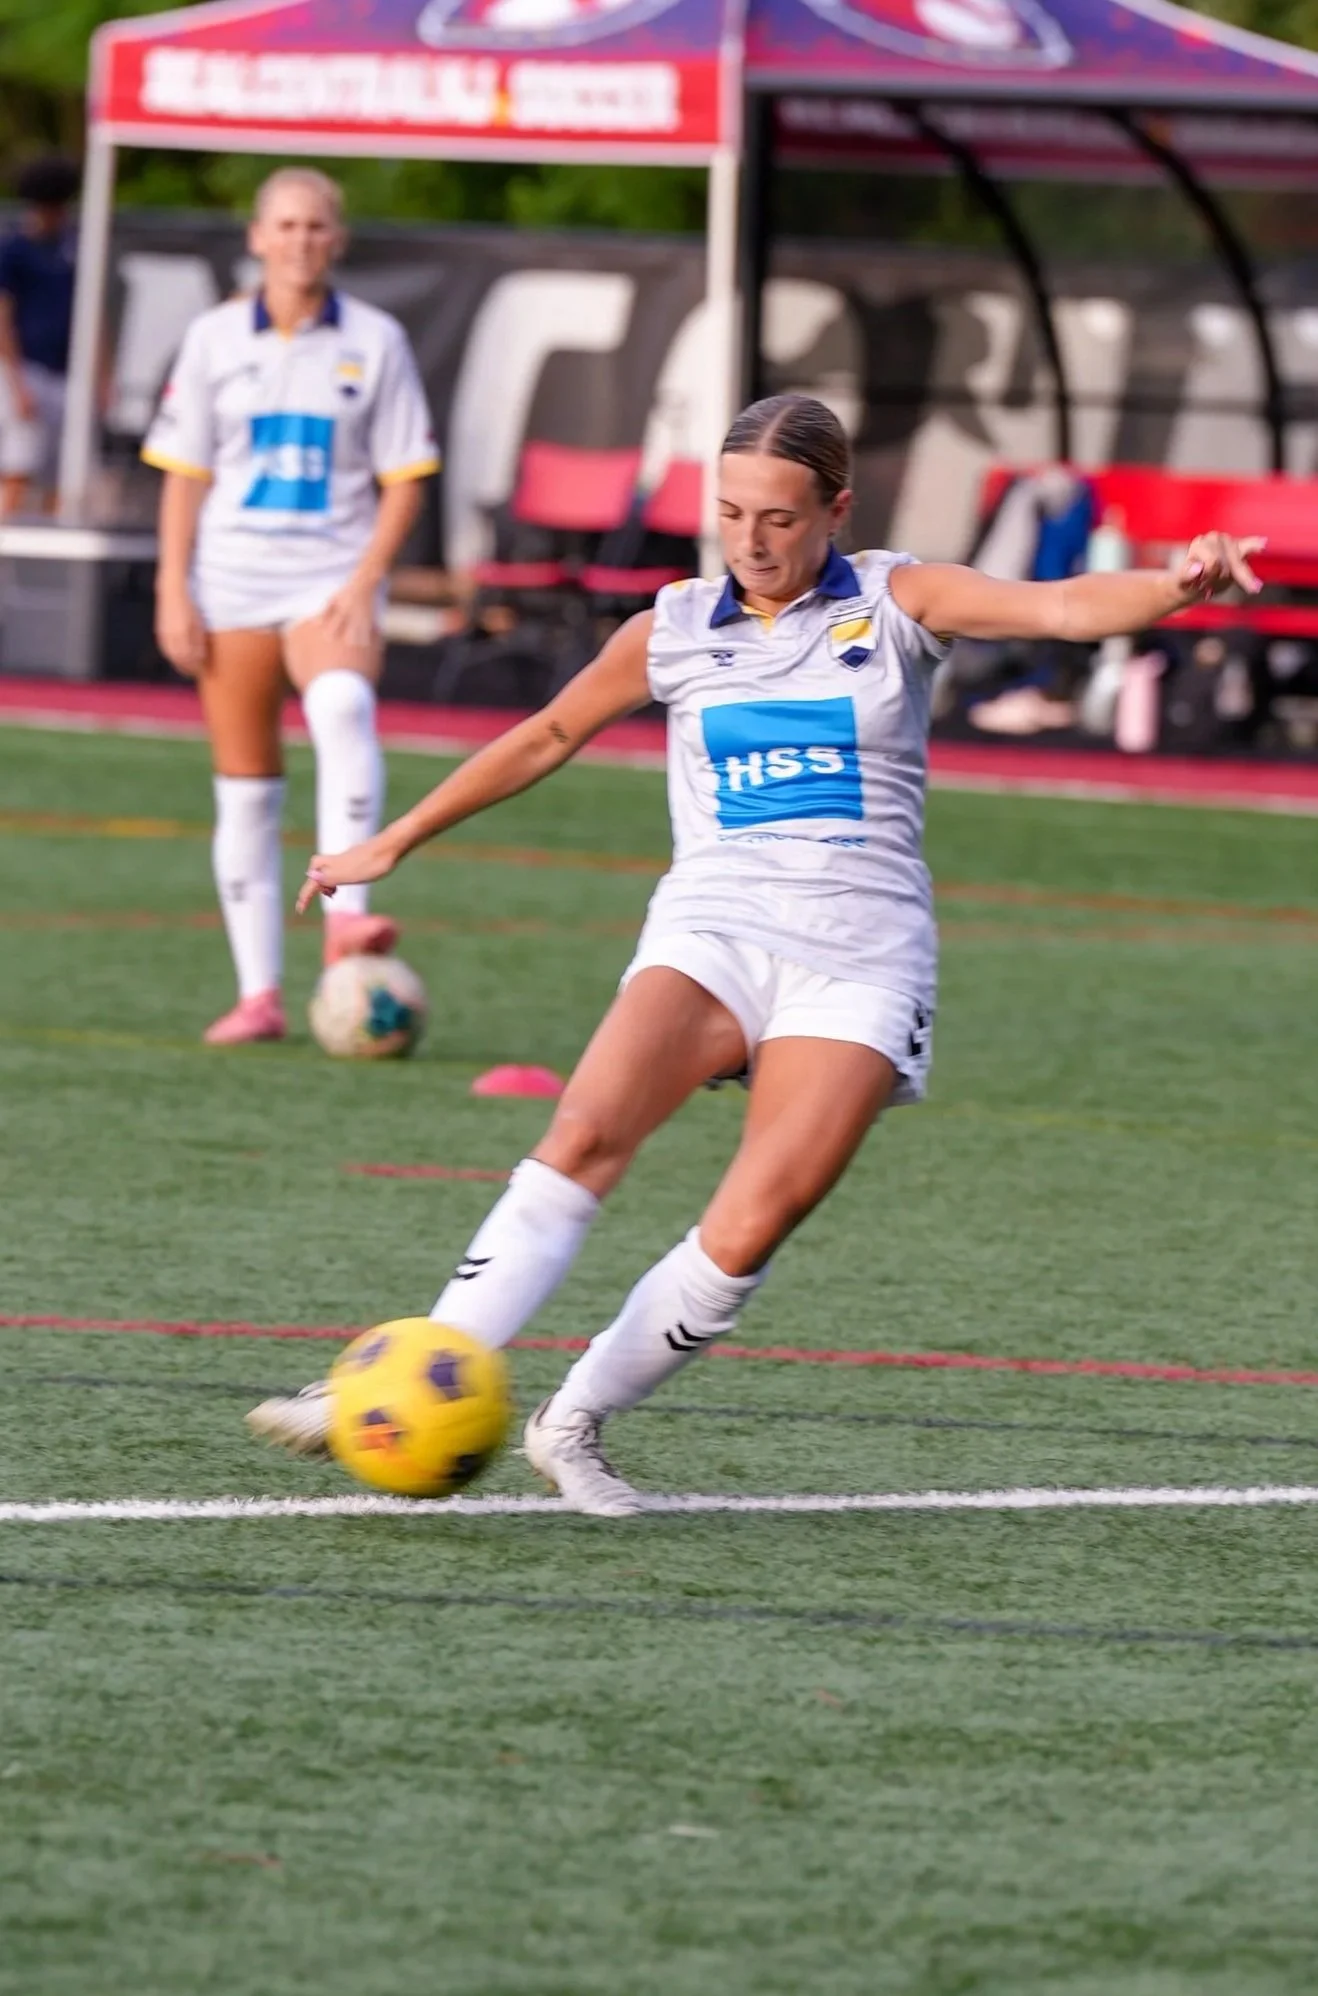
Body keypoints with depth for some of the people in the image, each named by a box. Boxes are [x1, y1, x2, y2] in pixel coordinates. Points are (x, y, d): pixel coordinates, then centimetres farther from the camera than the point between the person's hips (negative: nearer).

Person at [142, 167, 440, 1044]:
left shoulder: (376, 341, 3)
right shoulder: (215, 339, 6)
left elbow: (404, 482, 2)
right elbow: (184, 475, 8)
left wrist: (364, 584, -10)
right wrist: (173, 594, 0)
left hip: (332, 580, -2)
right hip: (231, 584, 2)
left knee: (344, 706, -33)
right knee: (245, 790, 3)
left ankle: (345, 915, -43)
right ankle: (260, 995, 7)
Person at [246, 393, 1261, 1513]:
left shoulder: (895, 604, 6)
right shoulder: (676, 630, 12)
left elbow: (1059, 608, -9)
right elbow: (547, 736, 26)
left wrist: (1181, 586, -29)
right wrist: (392, 844, 30)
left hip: (860, 953, -1)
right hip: (713, 926, 1)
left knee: (748, 1233, -17)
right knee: (587, 1136, -25)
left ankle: (574, 1426, 0)